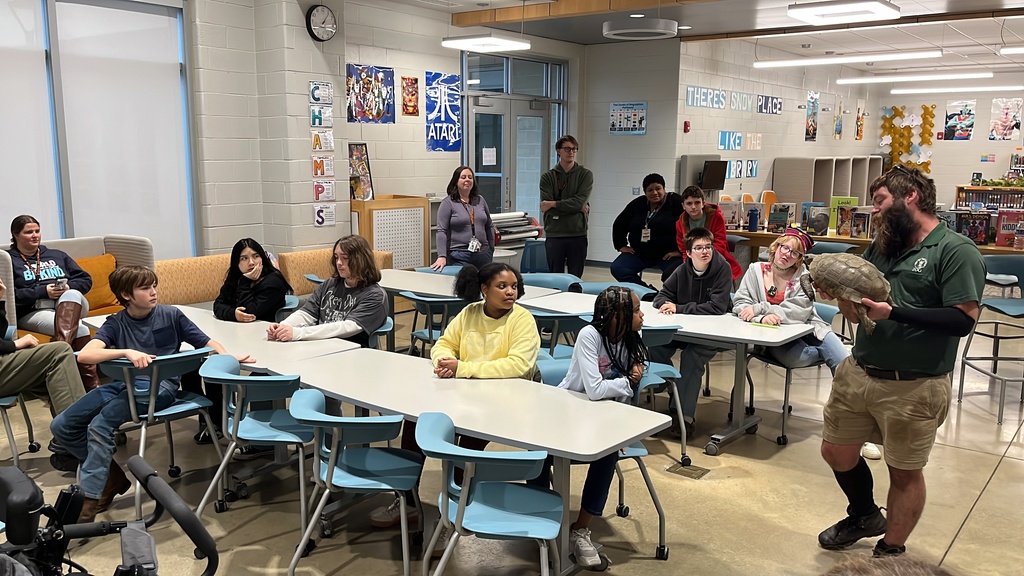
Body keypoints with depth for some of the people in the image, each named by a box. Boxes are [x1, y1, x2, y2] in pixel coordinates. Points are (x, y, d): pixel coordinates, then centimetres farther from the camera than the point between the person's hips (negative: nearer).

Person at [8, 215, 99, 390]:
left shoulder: (57, 255, 29)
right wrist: (43, 291, -11)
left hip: (72, 306, 3)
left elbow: (86, 280, 21)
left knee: (72, 295, -38)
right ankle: (92, 384, -45)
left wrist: (69, 287, -2)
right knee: (79, 329, -35)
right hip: (33, 311, -3)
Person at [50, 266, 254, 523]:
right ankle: (113, 475, 9)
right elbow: (85, 355, -13)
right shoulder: (116, 323, 3)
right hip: (123, 383, 4)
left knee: (100, 426, -25)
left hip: (159, 386, -4)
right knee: (61, 426, -5)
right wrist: (127, 352, -30)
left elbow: (207, 343, 4)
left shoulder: (171, 315, 2)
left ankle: (90, 501, -15)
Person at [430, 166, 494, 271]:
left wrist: (491, 250, 12)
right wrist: (442, 256, -19)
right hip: (459, 256, -4)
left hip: (482, 254, 4)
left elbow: (489, 227, 18)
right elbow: (442, 231, -9)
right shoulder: (447, 203, -2)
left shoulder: (480, 200, 12)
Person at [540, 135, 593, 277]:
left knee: (576, 278, 6)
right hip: (554, 235, 0)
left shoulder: (586, 175, 4)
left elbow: (580, 201, -10)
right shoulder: (547, 177, 5)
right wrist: (578, 207, -9)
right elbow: (546, 206, -8)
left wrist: (554, 204, -11)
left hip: (578, 234, 0)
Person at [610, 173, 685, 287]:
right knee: (617, 269, -15)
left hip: (668, 255, -5)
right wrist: (621, 245, 11)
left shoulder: (675, 202, -7)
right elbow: (619, 224, 20)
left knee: (671, 275, -34)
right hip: (639, 254, 5)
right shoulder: (637, 204, 9)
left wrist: (680, 250, -17)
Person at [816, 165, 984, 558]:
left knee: (904, 472, 9)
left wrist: (893, 312, -26)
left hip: (913, 388, -7)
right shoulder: (882, 246, 12)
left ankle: (891, 553, 29)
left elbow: (963, 319, -20)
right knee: (837, 453, 17)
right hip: (856, 373, 7)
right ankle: (865, 516, 44)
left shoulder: (956, 251, -11)